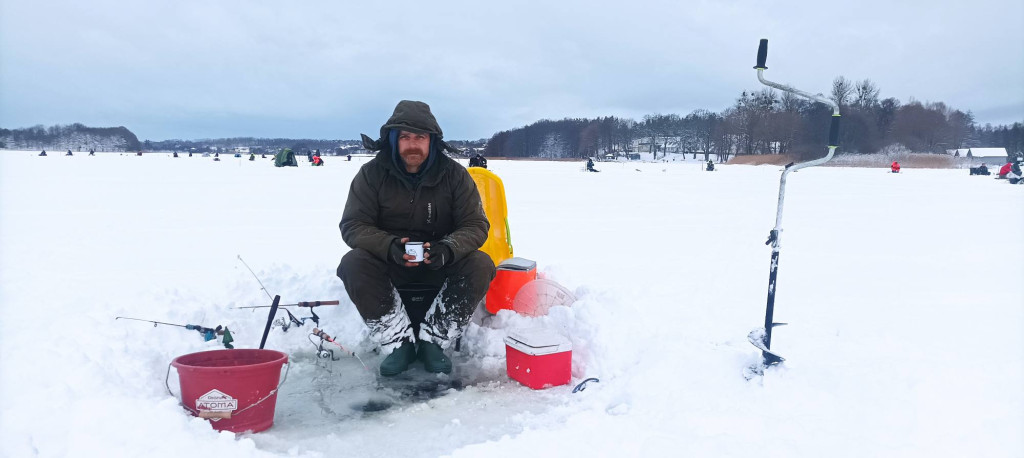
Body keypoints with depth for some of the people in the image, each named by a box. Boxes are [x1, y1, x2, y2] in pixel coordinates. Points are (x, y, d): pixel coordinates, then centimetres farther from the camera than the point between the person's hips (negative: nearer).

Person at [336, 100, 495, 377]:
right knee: (353, 264, -28)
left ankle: (433, 341, -17)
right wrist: (390, 247, -30)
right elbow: (353, 225, -9)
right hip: (389, 264, 0)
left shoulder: (454, 174, -6)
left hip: (441, 264, 0)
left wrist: (448, 249, -30)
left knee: (481, 265, -26)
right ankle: (399, 342, -20)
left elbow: (476, 226, -7)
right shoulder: (372, 173, -6)